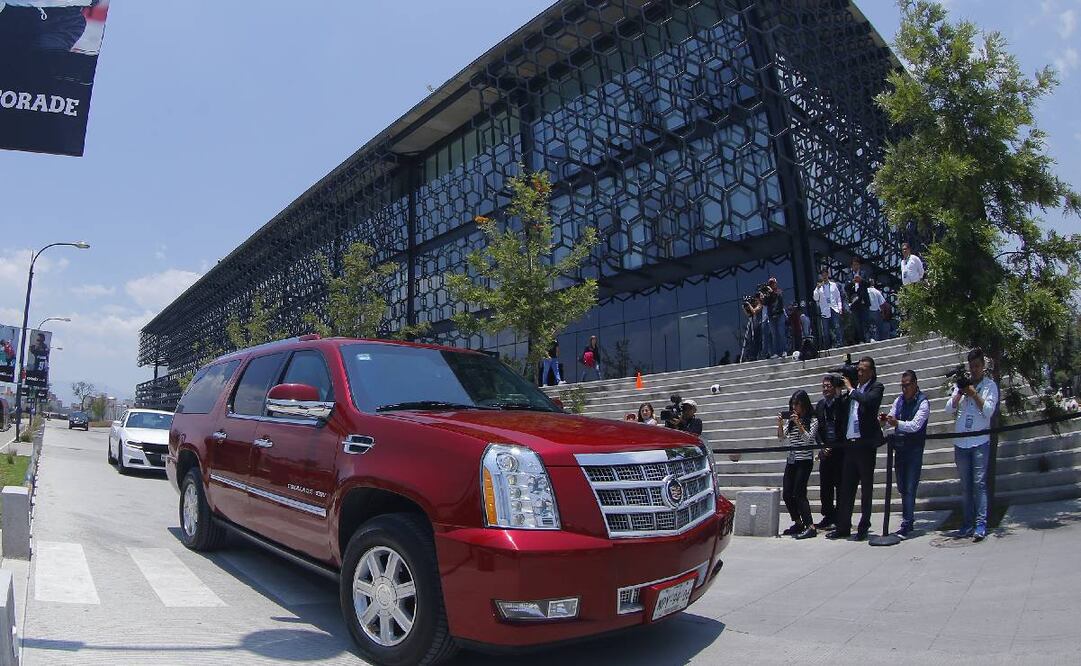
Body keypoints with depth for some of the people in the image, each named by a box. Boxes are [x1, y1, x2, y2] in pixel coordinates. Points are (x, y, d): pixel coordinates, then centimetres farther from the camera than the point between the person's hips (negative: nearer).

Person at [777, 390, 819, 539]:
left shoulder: (812, 419, -5)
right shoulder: (790, 418, 10)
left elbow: (808, 439, -14)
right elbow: (781, 438, 8)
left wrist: (799, 424, -23)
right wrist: (780, 425, -9)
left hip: (804, 460, -6)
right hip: (791, 459, 6)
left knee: (799, 493, -15)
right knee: (786, 494, 5)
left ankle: (810, 527, -13)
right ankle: (798, 523, 19)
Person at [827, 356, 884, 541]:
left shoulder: (876, 387, -4)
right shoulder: (853, 388, 13)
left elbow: (868, 400, -25)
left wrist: (851, 389, -12)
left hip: (865, 443, -6)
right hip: (850, 443, 6)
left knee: (866, 488, 4)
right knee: (846, 487, 9)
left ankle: (863, 528, 11)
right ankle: (843, 527, 16)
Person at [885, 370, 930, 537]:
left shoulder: (923, 402, -11)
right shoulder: (900, 399, 7)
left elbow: (916, 425, -22)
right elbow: (891, 417, 3)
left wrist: (897, 423, -37)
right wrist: (886, 420, -20)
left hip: (914, 449, -6)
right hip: (899, 447, 6)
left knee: (909, 488, -6)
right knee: (901, 487, 14)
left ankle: (906, 525, -2)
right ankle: (909, 518, 30)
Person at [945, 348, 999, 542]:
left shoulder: (990, 385, 3)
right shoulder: (962, 383, 12)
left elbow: (989, 410, -8)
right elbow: (949, 409, 5)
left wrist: (973, 393, -13)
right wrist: (960, 392, -8)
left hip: (980, 441, -4)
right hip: (960, 441, 4)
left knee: (979, 483, -9)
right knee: (965, 485, 7)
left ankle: (981, 525, -8)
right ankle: (967, 524, 12)